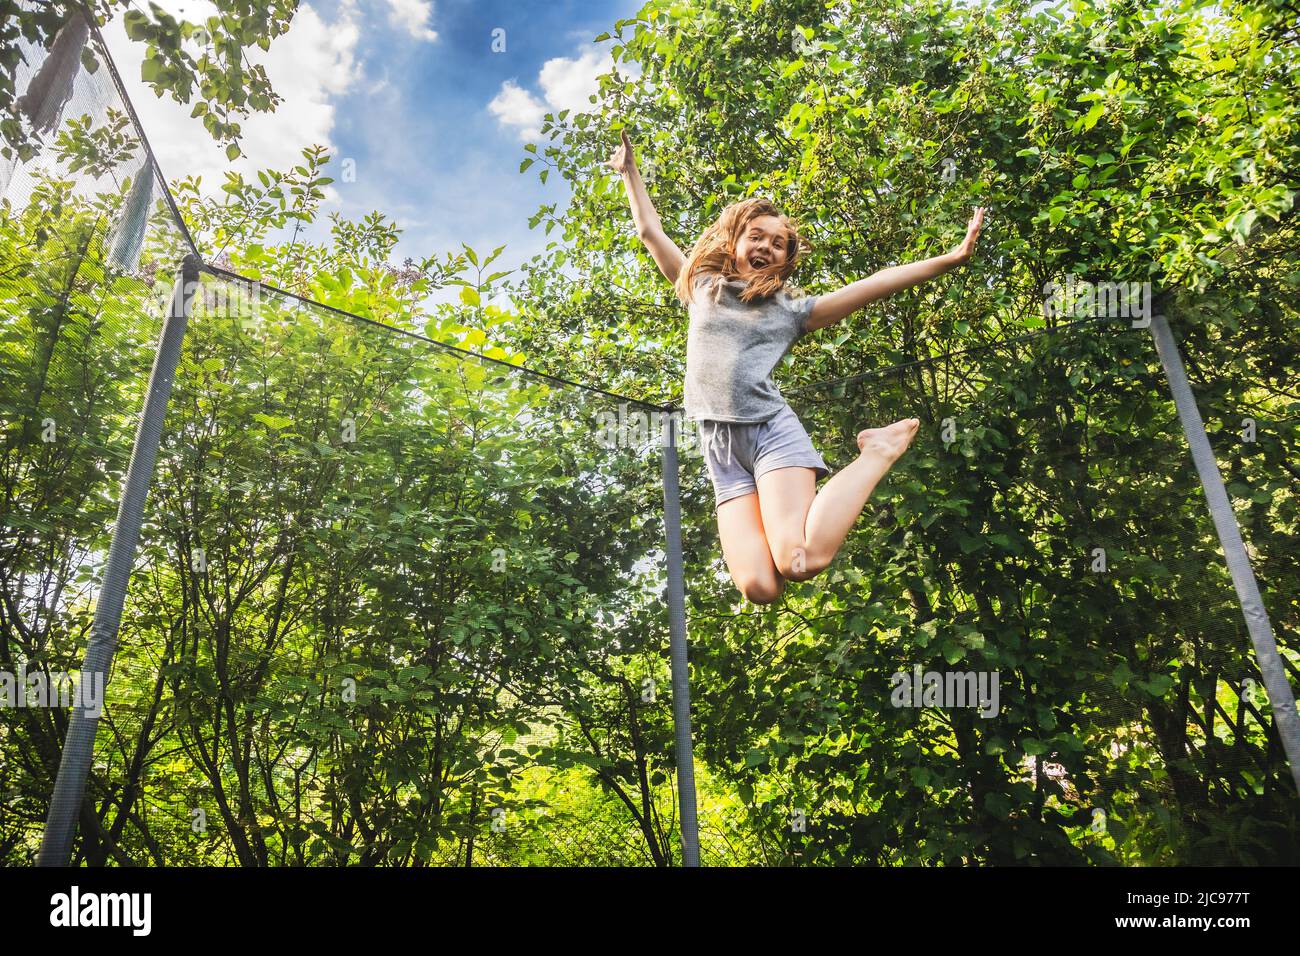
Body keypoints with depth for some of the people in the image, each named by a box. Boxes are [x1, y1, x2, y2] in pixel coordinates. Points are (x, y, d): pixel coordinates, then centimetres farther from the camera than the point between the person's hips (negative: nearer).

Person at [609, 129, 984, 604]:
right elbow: (650, 231, 30)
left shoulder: (792, 308, 13)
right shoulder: (702, 288, 21)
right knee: (758, 588, -19)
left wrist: (951, 258, 0)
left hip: (772, 431, -2)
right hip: (721, 448, 2)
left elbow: (876, 285, 6)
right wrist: (630, 172, 36)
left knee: (799, 563, -26)